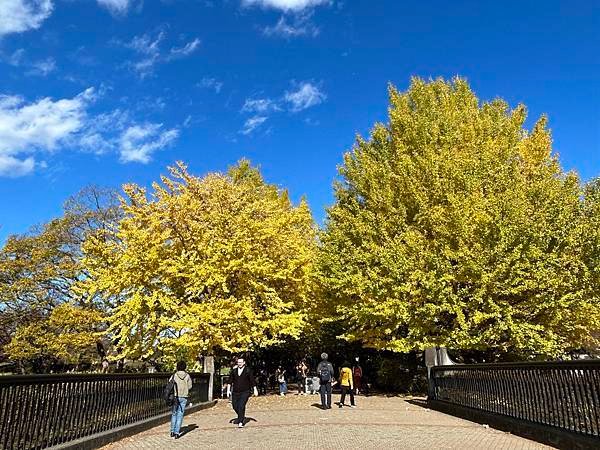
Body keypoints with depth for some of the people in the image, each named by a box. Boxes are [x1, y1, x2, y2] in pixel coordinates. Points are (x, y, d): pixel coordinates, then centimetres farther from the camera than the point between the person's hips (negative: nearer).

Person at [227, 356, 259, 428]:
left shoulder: (248, 370, -3)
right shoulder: (234, 370, 5)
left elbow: (252, 380, 1)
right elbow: (230, 380, 9)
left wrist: (255, 390, 3)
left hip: (245, 392, -4)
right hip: (235, 392, 4)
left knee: (241, 406, -16)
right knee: (235, 406, 10)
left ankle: (240, 422, -7)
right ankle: (242, 416, 36)